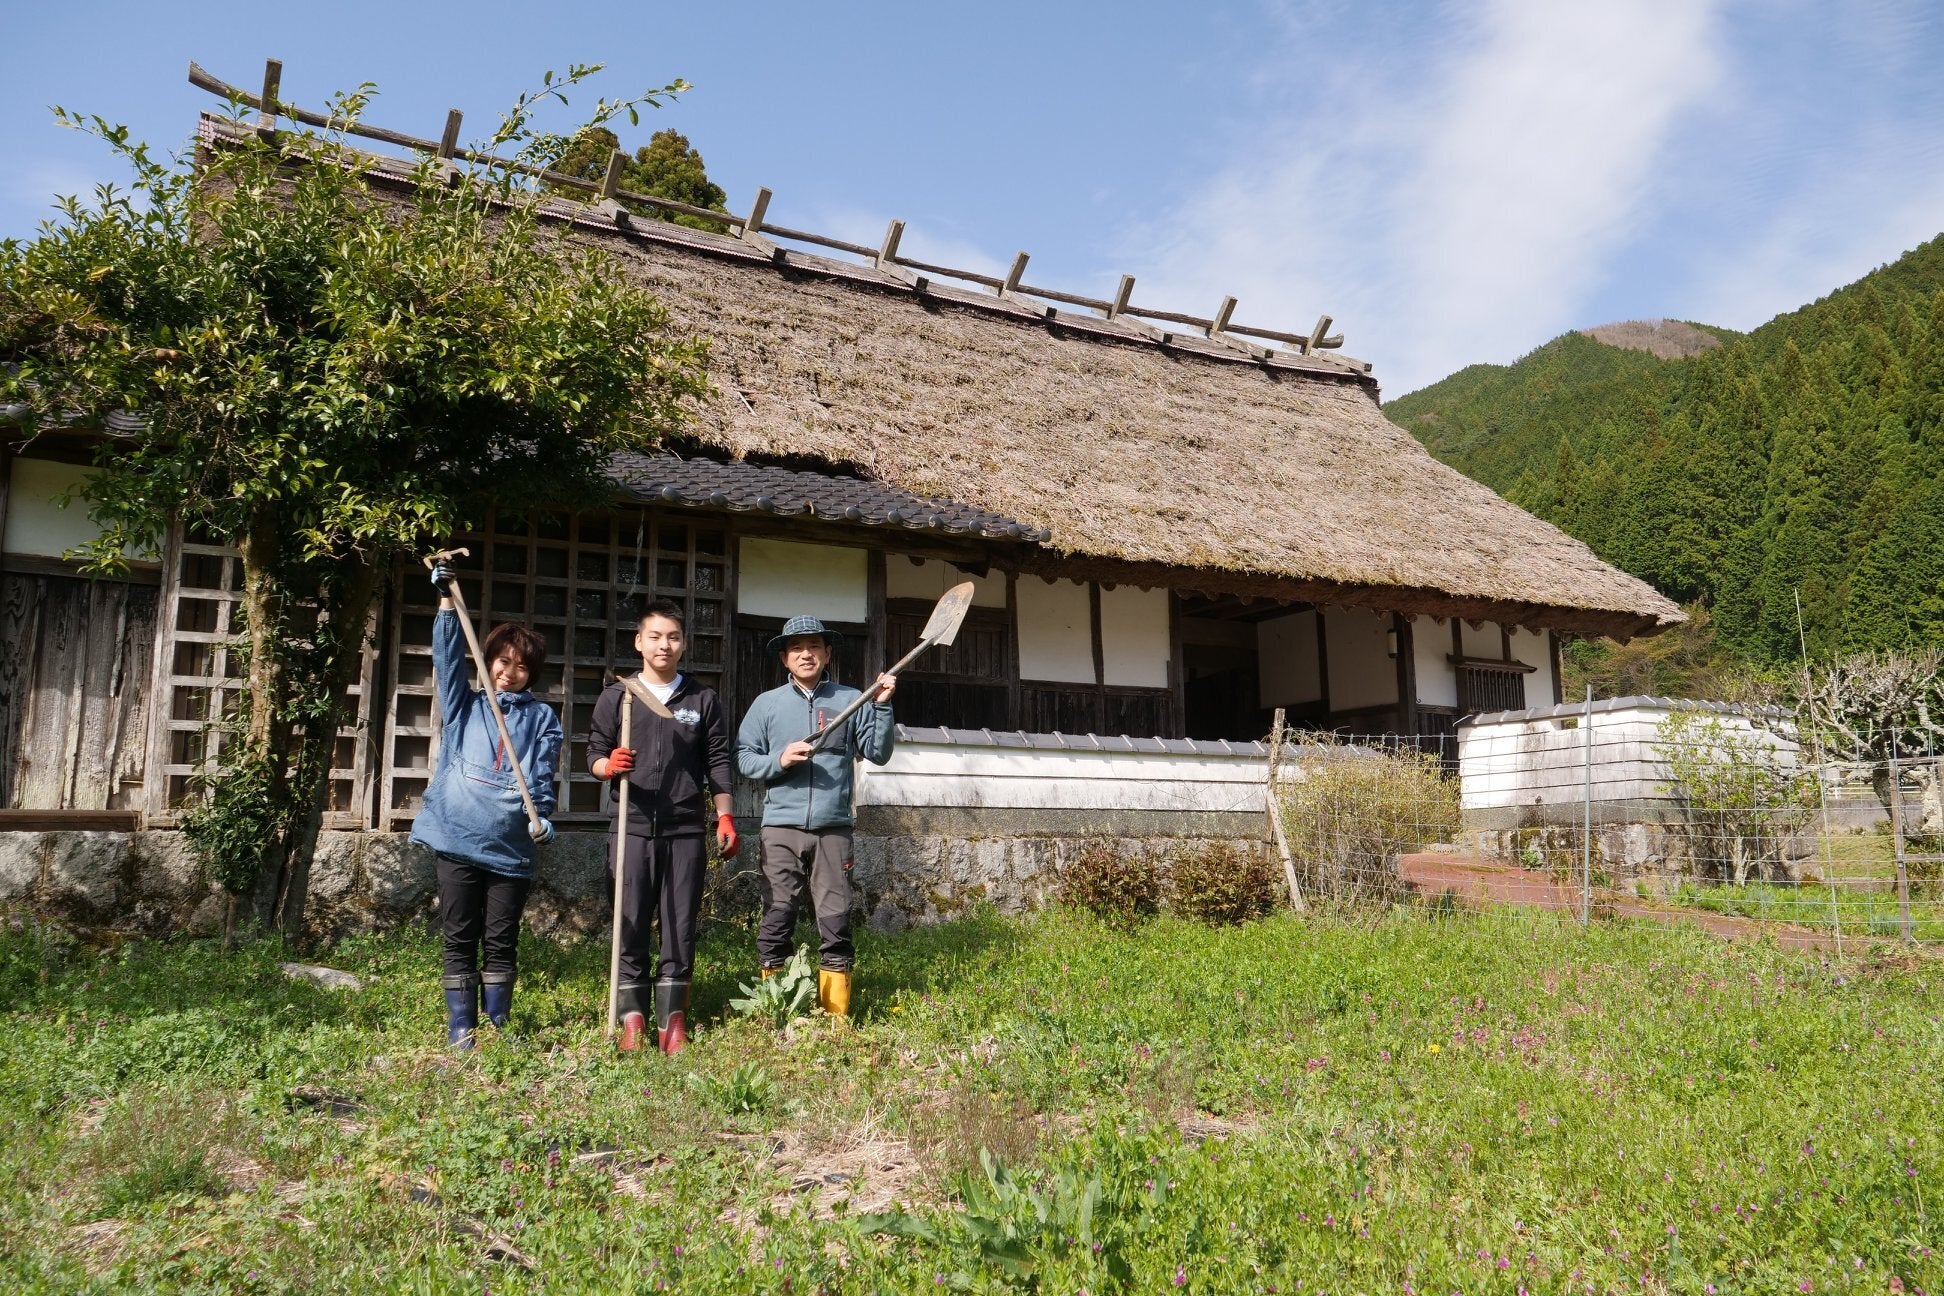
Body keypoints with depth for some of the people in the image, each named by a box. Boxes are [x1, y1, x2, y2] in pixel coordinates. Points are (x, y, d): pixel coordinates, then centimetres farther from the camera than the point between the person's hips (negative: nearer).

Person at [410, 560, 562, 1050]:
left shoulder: (542, 717, 13)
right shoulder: (464, 703, 15)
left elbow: (542, 774, 2)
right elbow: (448, 656, 3)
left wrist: (541, 816, -15)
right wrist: (447, 602, -8)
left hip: (511, 844, 0)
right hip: (458, 837, 0)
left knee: (502, 940, 6)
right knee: (460, 939, 5)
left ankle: (498, 1026, 16)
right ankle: (461, 1029, 12)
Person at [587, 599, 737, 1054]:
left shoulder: (703, 700, 10)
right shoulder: (617, 696, 8)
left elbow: (719, 763, 10)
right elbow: (594, 756, 9)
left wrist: (725, 817, 3)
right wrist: (608, 766, -14)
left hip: (686, 831, 0)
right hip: (634, 828, 0)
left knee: (680, 929, 2)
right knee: (630, 926, 0)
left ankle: (673, 1022, 9)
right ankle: (632, 1021, 7)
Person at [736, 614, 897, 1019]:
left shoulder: (850, 700, 8)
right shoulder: (767, 703, 10)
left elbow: (878, 753, 5)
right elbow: (743, 757, 7)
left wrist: (882, 707, -7)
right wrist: (778, 760, -10)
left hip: (833, 830, 0)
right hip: (781, 828, 0)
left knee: (836, 921, 1)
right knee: (776, 919, 0)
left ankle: (836, 1019, 10)